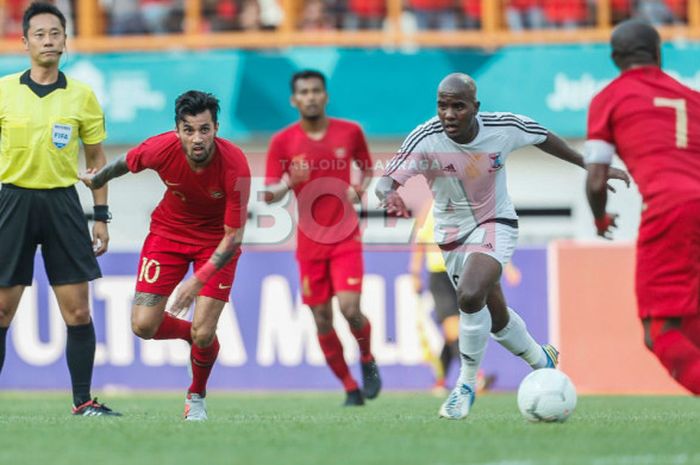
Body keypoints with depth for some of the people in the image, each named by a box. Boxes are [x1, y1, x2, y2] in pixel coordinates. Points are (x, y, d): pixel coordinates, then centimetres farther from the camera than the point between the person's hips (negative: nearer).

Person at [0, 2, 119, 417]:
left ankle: (83, 401, 6)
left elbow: (97, 158, 11)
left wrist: (101, 216, 7)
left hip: (62, 202, 1)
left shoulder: (82, 96, 4)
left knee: (78, 310, -2)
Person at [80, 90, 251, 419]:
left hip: (216, 241, -2)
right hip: (169, 230, 2)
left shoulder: (234, 165, -32)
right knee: (143, 326, -7)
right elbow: (127, 163, 0)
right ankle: (193, 334, 28)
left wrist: (199, 281, -34)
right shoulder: (161, 149, -26)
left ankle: (197, 398, 21)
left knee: (203, 334, -11)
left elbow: (233, 236, -25)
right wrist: (96, 180, 19)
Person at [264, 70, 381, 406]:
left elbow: (368, 168, 16)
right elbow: (269, 196, -3)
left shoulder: (350, 132, -1)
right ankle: (351, 388, 17)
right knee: (322, 321, 2)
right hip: (310, 242, 1)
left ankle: (368, 360, 14)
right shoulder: (282, 142, -4)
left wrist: (360, 189, -4)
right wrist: (290, 182, -24)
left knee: (350, 308, -17)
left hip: (345, 238, -1)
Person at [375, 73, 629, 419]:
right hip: (452, 234, 2)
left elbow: (544, 138, 1)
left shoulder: (504, 128, -20)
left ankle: (466, 385, -10)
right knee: (497, 320, 14)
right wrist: (389, 195, -57)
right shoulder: (425, 140, -24)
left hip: (495, 225, -2)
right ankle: (541, 361, 46)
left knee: (470, 296, -29)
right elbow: (386, 181, -31)